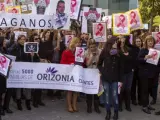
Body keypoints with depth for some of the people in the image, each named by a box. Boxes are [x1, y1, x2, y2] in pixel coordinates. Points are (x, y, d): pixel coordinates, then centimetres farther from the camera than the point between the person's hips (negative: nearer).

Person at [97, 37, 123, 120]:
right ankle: (108, 112, 20)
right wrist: (102, 71, -4)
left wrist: (120, 79, 1)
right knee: (107, 95, 8)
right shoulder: (104, 52, -2)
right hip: (106, 78, 0)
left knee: (114, 95, 0)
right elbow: (99, 64, 10)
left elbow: (120, 67, 2)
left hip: (115, 78, 0)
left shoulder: (118, 53, 0)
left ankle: (116, 112, 18)